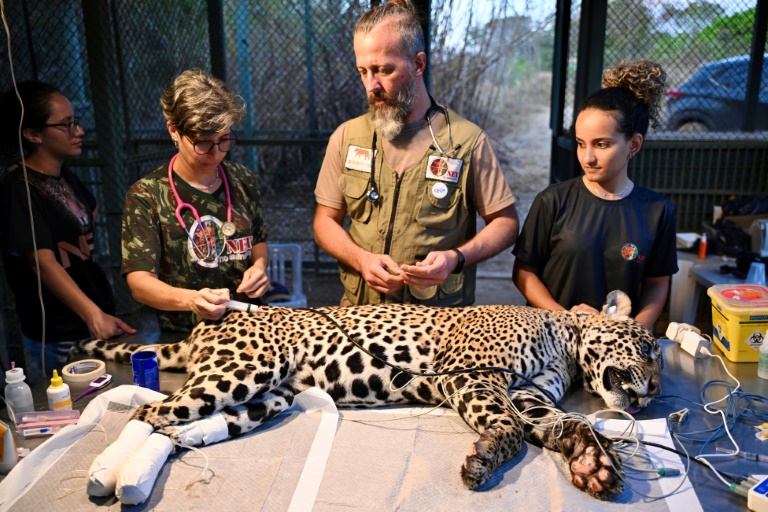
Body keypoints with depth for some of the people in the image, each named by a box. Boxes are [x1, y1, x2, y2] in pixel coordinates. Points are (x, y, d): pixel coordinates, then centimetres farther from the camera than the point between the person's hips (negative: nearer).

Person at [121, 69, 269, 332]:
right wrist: (190, 300, -30)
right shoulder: (145, 195, -8)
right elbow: (139, 281, -12)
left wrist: (259, 266, -2)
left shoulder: (243, 181, 5)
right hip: (184, 336, -4)